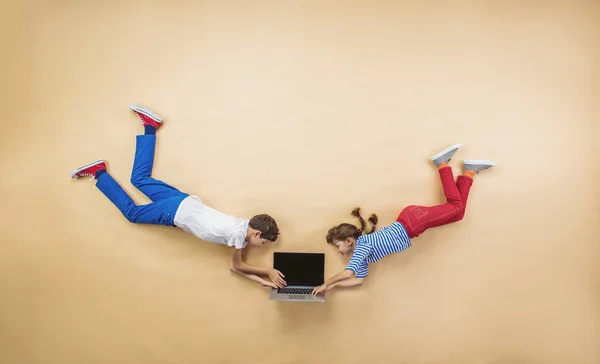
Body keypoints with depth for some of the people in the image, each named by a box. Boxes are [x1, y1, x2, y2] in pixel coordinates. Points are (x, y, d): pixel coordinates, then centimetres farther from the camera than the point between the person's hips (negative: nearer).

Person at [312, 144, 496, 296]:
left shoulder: (361, 247, -21)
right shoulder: (361, 250, 2)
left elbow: (348, 273, -34)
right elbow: (359, 279, 9)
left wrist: (325, 284, -22)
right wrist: (334, 285, 1)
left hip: (412, 221, -6)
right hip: (407, 223, 6)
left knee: (457, 207, 7)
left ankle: (470, 171, 18)